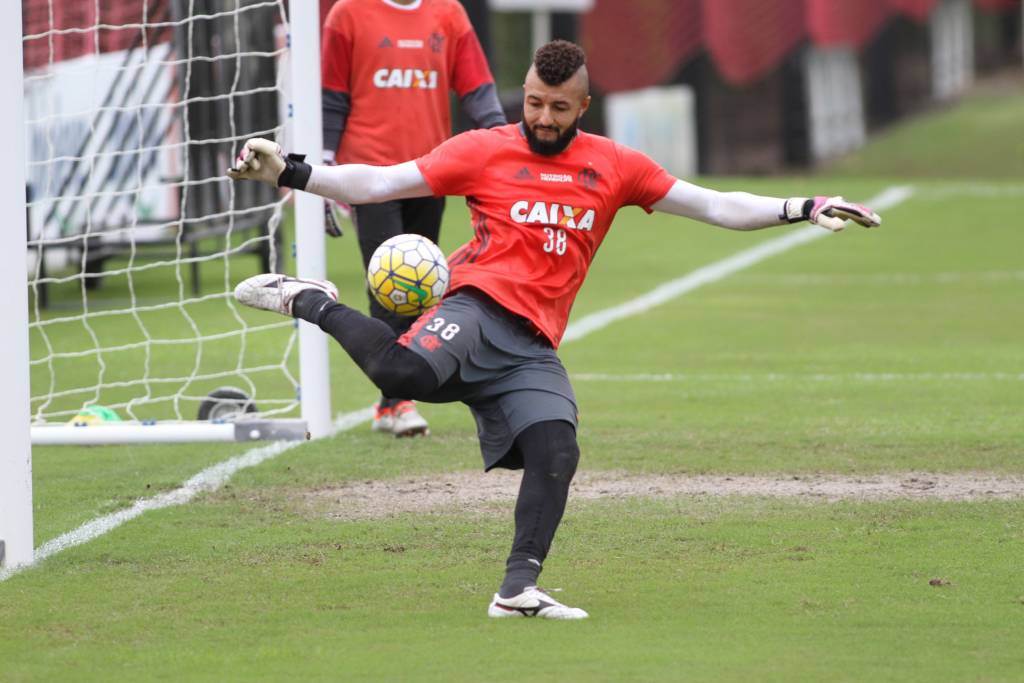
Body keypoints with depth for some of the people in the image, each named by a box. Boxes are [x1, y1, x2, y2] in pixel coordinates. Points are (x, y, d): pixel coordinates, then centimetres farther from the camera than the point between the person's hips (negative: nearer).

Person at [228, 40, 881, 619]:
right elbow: (378, 182, 4)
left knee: (556, 453, -18)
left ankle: (519, 588, -12)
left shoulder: (614, 167, 15)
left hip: (534, 349, 4)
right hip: (479, 309, -4)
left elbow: (716, 206, 16)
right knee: (405, 371, -35)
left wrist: (803, 210, 5)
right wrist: (289, 173, -7)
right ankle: (313, 304, -10)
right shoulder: (484, 151, 7)